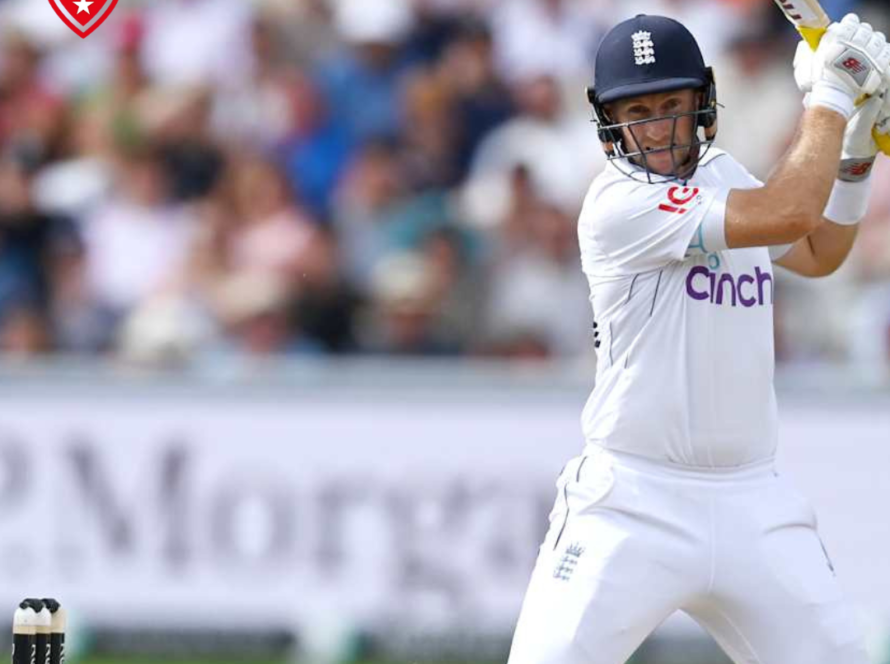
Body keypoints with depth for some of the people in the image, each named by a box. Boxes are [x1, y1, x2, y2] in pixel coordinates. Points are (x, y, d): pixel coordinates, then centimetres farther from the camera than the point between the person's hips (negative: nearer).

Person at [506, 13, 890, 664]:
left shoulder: (721, 174, 11)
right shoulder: (619, 203, -15)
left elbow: (818, 254, 28)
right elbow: (788, 214, -22)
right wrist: (831, 93, -12)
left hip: (755, 508, 7)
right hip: (634, 508, -7)